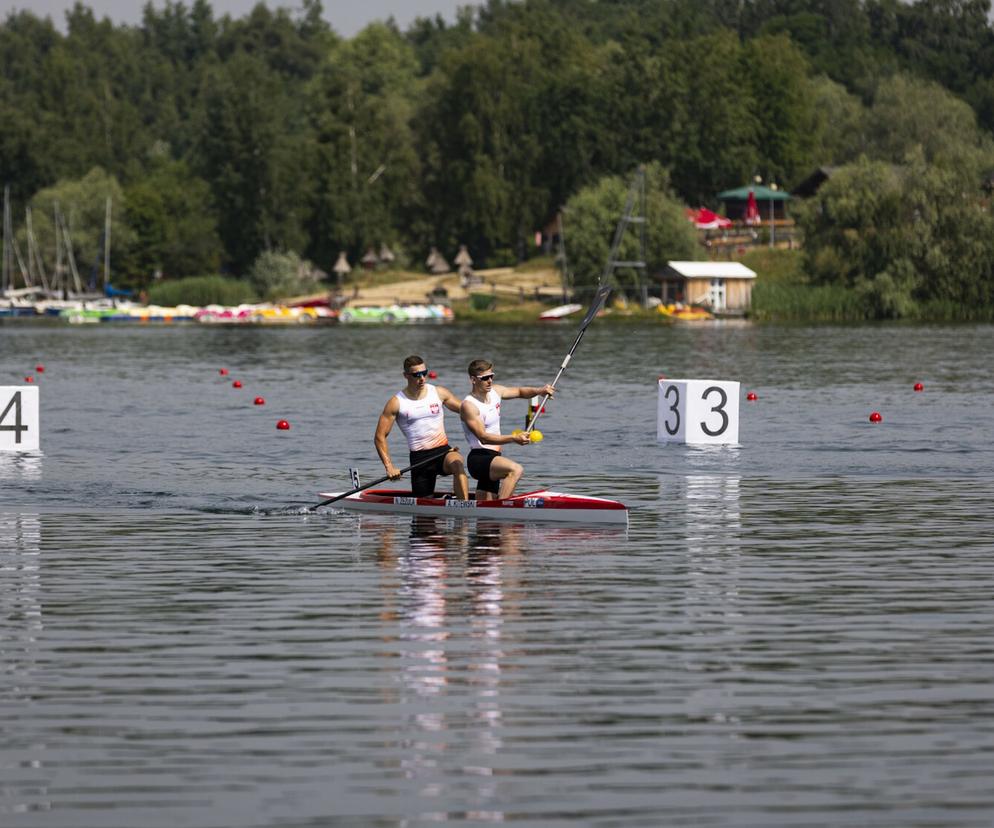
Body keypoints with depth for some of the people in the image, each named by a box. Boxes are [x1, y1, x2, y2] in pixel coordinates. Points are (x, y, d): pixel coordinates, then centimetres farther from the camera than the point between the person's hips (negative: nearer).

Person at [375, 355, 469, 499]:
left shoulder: (439, 393, 5)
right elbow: (380, 437, 0)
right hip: (419, 458, 0)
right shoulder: (396, 402, -2)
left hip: (443, 451, 0)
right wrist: (389, 467, -10)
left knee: (457, 463, -35)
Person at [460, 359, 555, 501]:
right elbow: (483, 437, -23)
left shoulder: (495, 391, 9)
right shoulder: (469, 406, -15)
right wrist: (513, 438, -33)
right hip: (479, 458, -9)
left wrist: (539, 391, 4)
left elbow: (519, 391, 25)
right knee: (516, 470, -34)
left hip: (493, 459, 9)